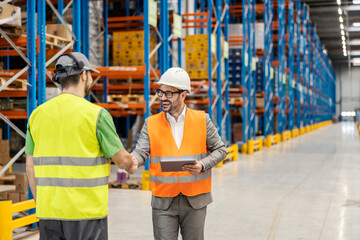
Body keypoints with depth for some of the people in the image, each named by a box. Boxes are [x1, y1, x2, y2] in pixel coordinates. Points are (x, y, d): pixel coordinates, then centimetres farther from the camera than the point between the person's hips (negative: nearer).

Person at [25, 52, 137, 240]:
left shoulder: (37, 114, 6)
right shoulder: (96, 114, -9)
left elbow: (30, 167, 9)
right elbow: (122, 160, -3)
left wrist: (42, 205, 18)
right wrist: (131, 165, 20)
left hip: (50, 213, 5)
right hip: (86, 213, -5)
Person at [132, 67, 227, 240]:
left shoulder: (202, 120, 1)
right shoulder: (151, 123, 2)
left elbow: (220, 150, 5)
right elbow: (141, 153, -5)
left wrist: (202, 165, -14)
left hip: (195, 199, 0)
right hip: (163, 201, 0)